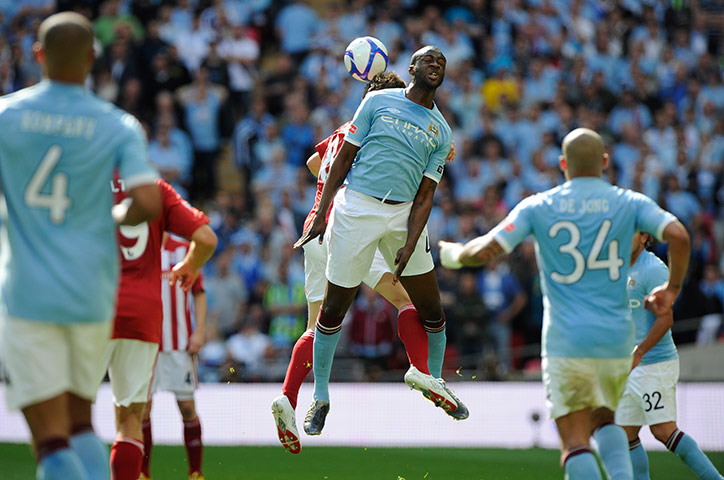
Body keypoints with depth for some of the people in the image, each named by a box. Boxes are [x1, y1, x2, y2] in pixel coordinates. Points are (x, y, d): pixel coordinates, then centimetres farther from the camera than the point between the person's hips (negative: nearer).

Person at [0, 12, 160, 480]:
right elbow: (148, 203, -14)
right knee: (80, 421, 20)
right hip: (92, 296, 2)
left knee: (51, 438, -2)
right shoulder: (118, 126, -3)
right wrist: (117, 217, 9)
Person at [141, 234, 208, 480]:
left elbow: (198, 293, 7)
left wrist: (199, 331, -2)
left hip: (180, 343, 0)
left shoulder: (185, 250, 4)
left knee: (187, 407, 0)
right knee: (142, 407, -2)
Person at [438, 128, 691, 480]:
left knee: (575, 444, -1)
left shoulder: (536, 207, 0)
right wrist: (672, 288, 6)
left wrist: (451, 253, 15)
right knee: (604, 421, 25)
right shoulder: (629, 203, 3)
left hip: (566, 342, -2)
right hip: (616, 340, 2)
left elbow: (485, 251, -7)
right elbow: (679, 236, -11)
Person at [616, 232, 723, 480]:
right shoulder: (627, 270, 16)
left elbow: (666, 318, -19)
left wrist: (638, 353, -24)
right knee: (626, 433, 6)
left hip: (655, 364, -9)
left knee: (663, 430, -13)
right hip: (633, 367, 9)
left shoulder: (653, 269, -12)